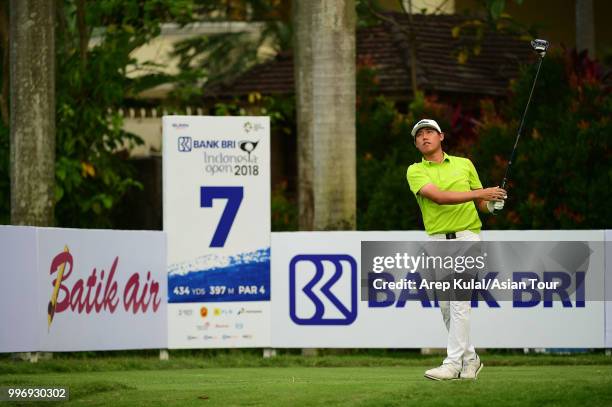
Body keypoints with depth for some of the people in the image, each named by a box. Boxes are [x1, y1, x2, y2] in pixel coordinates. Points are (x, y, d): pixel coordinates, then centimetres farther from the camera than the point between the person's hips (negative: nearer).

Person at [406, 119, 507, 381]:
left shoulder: (465, 165, 10)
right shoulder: (415, 172, 4)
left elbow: (480, 204, 16)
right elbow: (439, 197, -14)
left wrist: (492, 205, -8)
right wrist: (480, 193, -21)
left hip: (466, 236, -2)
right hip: (437, 241, 2)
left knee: (459, 300, -13)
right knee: (446, 305, 5)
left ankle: (453, 363, -16)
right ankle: (470, 359, 19)